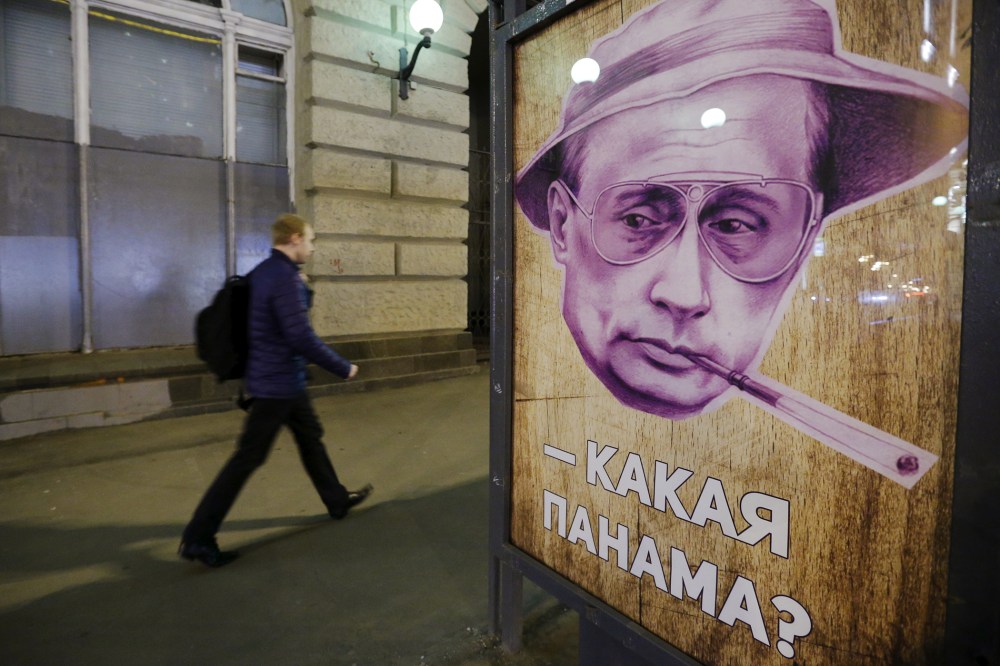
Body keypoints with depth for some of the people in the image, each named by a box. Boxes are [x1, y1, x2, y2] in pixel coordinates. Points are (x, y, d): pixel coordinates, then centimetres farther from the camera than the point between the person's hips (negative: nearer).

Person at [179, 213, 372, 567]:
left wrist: (302, 288, 4)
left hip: (286, 381, 10)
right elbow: (302, 337, -25)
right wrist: (343, 368, -15)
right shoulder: (285, 277, -22)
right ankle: (197, 538, 9)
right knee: (248, 458, -2)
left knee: (311, 438, 21)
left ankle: (337, 499, 38)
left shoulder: (262, 272, 8)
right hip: (278, 384, -10)